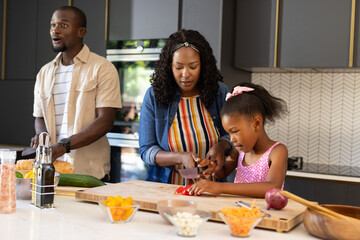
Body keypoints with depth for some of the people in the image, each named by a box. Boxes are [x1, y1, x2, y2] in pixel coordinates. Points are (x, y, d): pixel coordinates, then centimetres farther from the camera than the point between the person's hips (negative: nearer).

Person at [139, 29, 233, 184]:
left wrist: (221, 146, -14)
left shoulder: (219, 91, -1)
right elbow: (146, 151, -7)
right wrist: (180, 157, -24)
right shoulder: (154, 95, -7)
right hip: (165, 188, -3)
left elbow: (231, 135, 11)